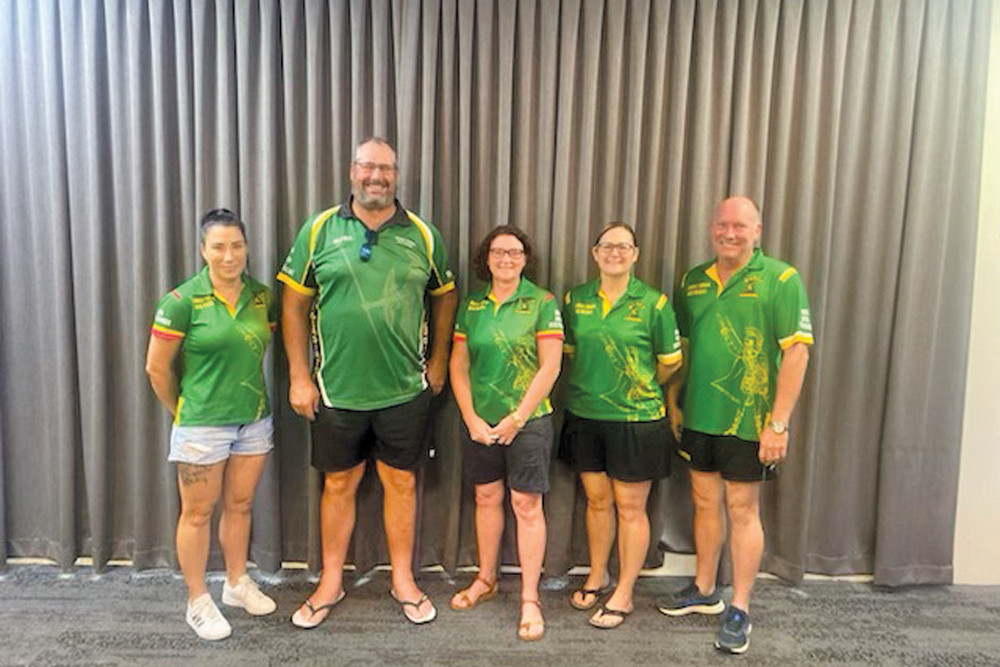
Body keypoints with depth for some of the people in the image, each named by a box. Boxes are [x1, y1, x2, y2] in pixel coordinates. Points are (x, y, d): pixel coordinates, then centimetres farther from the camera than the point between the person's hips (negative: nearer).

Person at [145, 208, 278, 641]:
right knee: (198, 512, 9)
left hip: (254, 419, 5)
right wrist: (184, 413, 3)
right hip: (202, 424, -4)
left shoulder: (262, 297, 1)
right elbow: (157, 368, -7)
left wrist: (246, 392, 10)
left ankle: (238, 584, 36)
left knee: (240, 505, 17)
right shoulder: (182, 301, -12)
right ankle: (198, 602, 25)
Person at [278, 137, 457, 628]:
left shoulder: (423, 235, 2)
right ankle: (330, 584, 32)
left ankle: (403, 581, 31)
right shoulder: (319, 230, -1)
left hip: (405, 390, 1)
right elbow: (294, 305, 0)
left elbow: (445, 298, 11)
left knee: (402, 483, 12)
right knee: (338, 485, 13)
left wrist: (438, 362, 5)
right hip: (336, 389, 0)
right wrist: (299, 377, -4)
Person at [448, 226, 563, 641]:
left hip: (528, 420, -4)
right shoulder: (471, 306, 5)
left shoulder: (542, 303, -6)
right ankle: (486, 579, 34)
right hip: (479, 422, 4)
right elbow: (458, 366, 5)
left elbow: (550, 367, -10)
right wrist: (472, 419, -3)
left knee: (526, 505, 0)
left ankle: (530, 599, 13)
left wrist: (516, 418, -11)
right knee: (486, 498, 16)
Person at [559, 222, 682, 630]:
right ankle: (597, 578, 35)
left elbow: (669, 362, 2)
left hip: (636, 419, -3)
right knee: (597, 500, 16)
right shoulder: (575, 300, 3)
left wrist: (640, 389, 9)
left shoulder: (653, 303, -6)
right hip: (585, 416, 4)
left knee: (630, 508, 6)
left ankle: (623, 595, 21)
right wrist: (593, 387, 9)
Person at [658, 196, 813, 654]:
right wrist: (672, 402, 11)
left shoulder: (780, 279, -8)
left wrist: (779, 423, -16)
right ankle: (704, 590, 34)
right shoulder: (692, 281, 7)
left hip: (748, 421, -5)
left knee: (742, 509, 5)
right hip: (697, 416, 5)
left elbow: (796, 352, -13)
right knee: (705, 502, 16)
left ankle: (739, 611, 20)